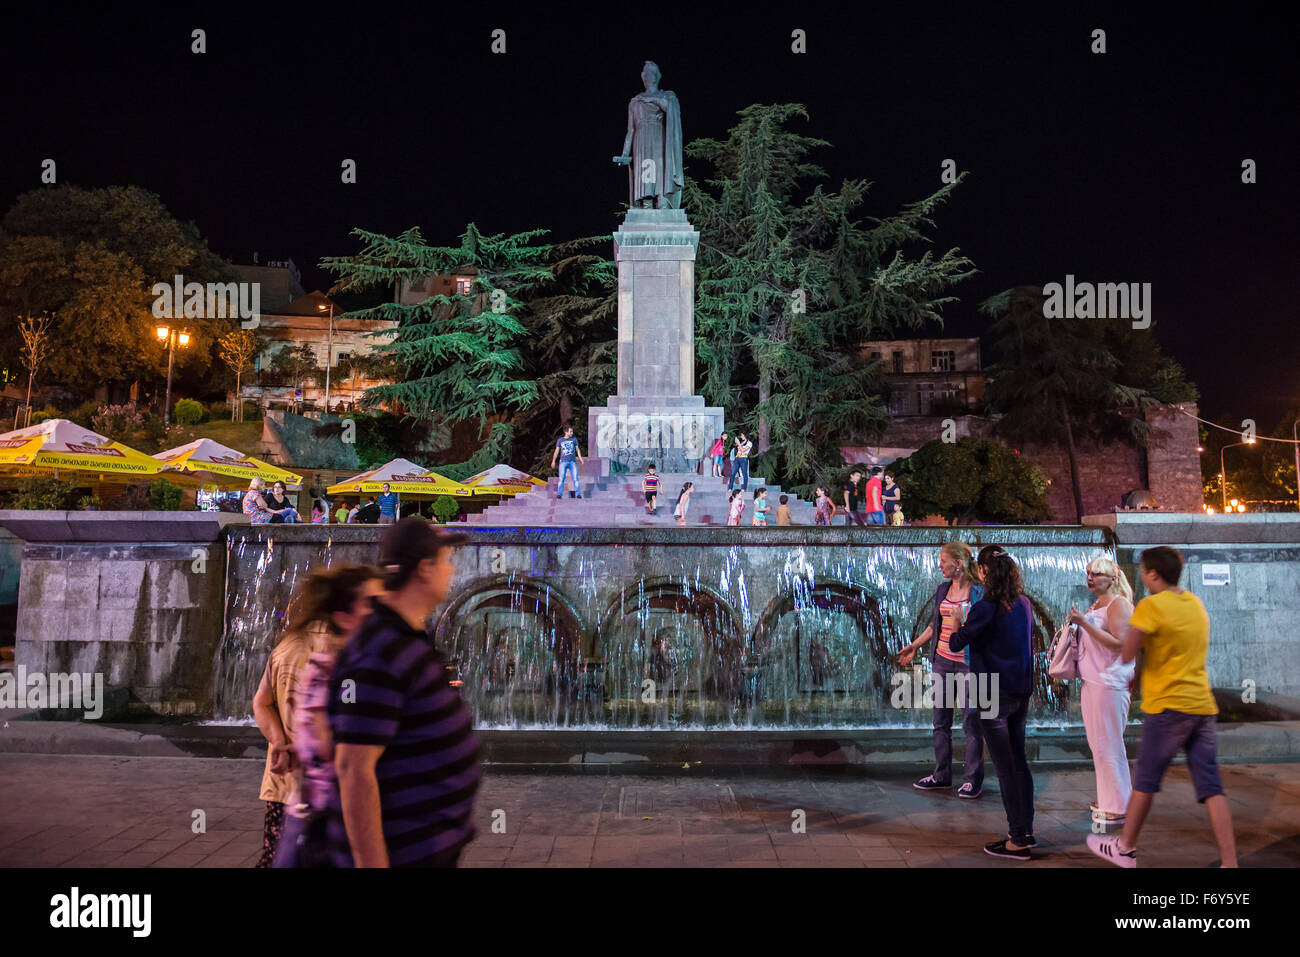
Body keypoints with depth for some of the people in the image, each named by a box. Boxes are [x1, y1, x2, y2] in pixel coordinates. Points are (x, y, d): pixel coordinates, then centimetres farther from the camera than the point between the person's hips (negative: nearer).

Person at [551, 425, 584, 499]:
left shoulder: (574, 439, 10)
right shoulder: (560, 440, 8)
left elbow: (577, 449, 13)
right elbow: (557, 451, 10)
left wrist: (580, 458, 1)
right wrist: (553, 461, 4)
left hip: (573, 461, 0)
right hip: (563, 461, 0)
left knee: (575, 478, -7)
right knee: (561, 478, -5)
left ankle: (578, 494, -5)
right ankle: (559, 494, -1)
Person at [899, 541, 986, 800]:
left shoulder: (979, 592, -11)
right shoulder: (942, 589, 8)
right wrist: (914, 646, 24)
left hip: (968, 665, -7)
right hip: (942, 662, 7)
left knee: (971, 723, 1)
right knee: (941, 722, 13)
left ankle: (972, 779, 13)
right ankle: (941, 774, 24)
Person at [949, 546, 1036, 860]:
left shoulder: (985, 607, -16)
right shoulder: (1024, 604, 5)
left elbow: (955, 644, -9)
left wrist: (954, 626, 11)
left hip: (994, 696, -7)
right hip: (1021, 693, 7)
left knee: (1006, 768, -1)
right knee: (1019, 763, 16)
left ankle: (1017, 840, 4)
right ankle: (1026, 831, 23)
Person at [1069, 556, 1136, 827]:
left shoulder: (1118, 604, -11)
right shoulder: (1095, 605, 17)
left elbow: (1119, 643, -21)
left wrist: (1085, 623, -23)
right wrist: (1078, 624, 13)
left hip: (1109, 683, -9)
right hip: (1092, 681, 9)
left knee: (1109, 744, -5)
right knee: (1097, 743, 15)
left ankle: (1118, 806, 3)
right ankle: (1106, 797, 26)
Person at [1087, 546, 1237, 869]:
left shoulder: (1150, 606, -11)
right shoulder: (1195, 603, 12)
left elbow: (1126, 655, -16)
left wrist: (1128, 629, 5)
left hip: (1168, 705, -6)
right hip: (1203, 705, 6)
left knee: (1145, 779, 7)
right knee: (1211, 787, 4)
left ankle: (1125, 848, 21)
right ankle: (1229, 863, 0)